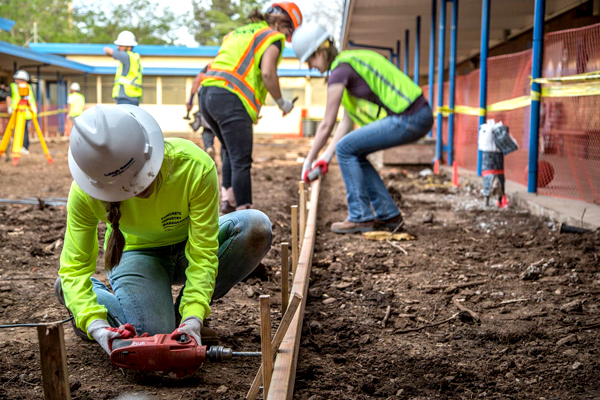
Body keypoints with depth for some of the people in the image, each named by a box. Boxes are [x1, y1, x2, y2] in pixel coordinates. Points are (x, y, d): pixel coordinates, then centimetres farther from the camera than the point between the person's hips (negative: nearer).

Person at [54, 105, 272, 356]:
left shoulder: (195, 166, -34)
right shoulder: (85, 193, -28)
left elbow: (203, 251, -31)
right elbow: (74, 267, -22)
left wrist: (194, 317, -43)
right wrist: (95, 324, -39)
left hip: (187, 247, 1)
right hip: (137, 253, -1)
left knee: (256, 227, -28)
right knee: (152, 336, -28)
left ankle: (183, 312, -7)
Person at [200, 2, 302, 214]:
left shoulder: (238, 32, 29)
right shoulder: (272, 37, 5)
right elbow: (267, 73, -11)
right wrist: (281, 102, 2)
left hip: (207, 93, 8)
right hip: (230, 99, -8)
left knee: (231, 151, 26)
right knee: (241, 162, -6)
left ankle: (228, 200, 25)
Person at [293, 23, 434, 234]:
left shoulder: (339, 70, -11)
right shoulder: (350, 61, 19)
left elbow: (326, 125, -7)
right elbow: (347, 121, 19)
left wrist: (308, 161, 4)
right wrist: (326, 157, 18)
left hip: (409, 119, -10)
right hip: (417, 116, 10)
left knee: (346, 148, -5)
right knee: (355, 154, 15)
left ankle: (360, 217, 0)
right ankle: (388, 214, 17)